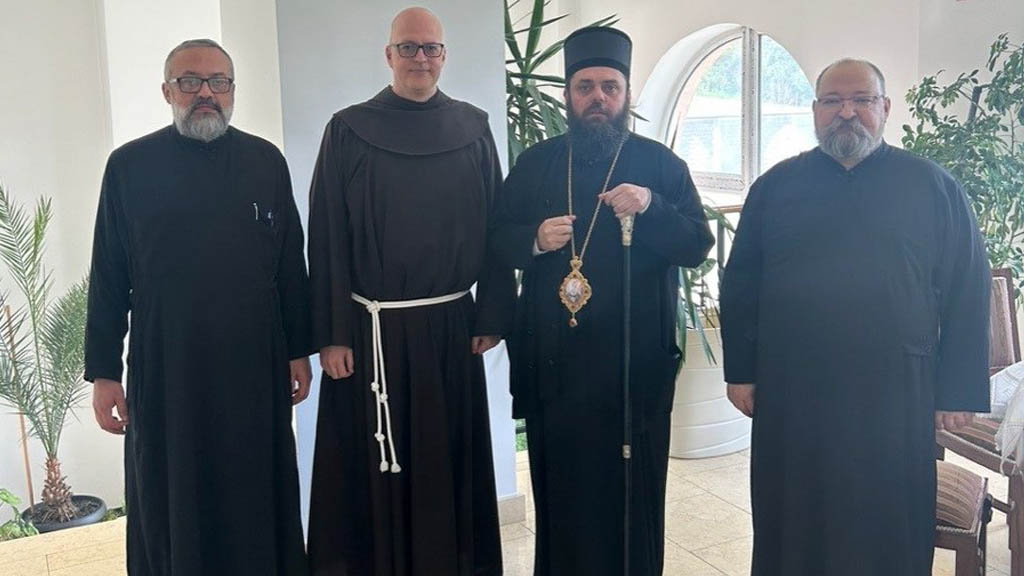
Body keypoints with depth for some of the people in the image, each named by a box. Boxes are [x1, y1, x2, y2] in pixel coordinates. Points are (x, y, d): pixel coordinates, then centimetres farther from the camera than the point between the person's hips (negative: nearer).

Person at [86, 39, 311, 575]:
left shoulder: (266, 162, 3)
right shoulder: (130, 166, 0)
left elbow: (290, 265, 5)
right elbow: (108, 279, 1)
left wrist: (298, 350, 5)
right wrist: (102, 372, 0)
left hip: (255, 365, 1)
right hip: (164, 368, -1)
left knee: (257, 499, 12)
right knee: (172, 506, 12)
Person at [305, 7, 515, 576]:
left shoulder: (473, 129, 6)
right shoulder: (348, 131, -1)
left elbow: (493, 227, 6)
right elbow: (326, 237, -3)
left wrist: (491, 315, 1)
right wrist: (331, 334, -8)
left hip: (451, 325, 2)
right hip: (372, 330, -2)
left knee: (449, 461, 12)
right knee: (374, 466, 7)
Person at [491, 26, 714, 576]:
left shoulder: (661, 164, 3)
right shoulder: (534, 163, 8)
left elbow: (698, 245, -4)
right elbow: (498, 240, 9)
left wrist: (650, 209, -21)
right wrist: (535, 240, -12)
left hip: (636, 361, -1)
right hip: (552, 361, 2)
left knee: (632, 489, 8)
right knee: (559, 487, 10)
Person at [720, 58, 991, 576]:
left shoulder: (933, 186, 4)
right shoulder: (775, 186, 6)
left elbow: (967, 293, 3)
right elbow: (739, 285, 7)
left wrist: (959, 392, -1)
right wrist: (740, 372, 3)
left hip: (895, 401, -1)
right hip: (789, 397, 1)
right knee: (792, 532, 12)